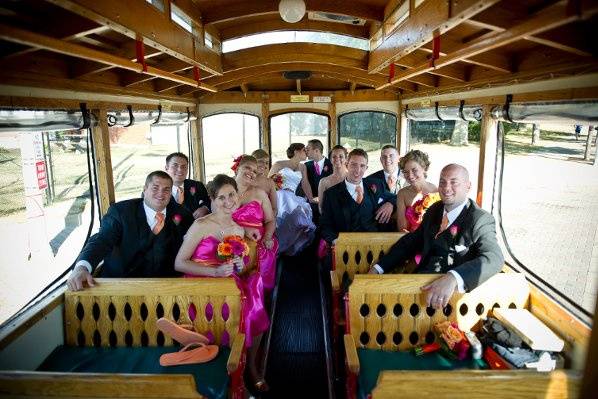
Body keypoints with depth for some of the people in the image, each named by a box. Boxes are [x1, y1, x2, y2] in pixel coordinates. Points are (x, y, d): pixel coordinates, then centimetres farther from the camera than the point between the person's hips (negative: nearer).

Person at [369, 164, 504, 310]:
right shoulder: (434, 210, 11)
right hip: (421, 284, 6)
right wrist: (378, 268, 5)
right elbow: (411, 241, 17)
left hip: (451, 294, -5)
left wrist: (452, 278, -42)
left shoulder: (481, 220, -9)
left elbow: (494, 257, -24)